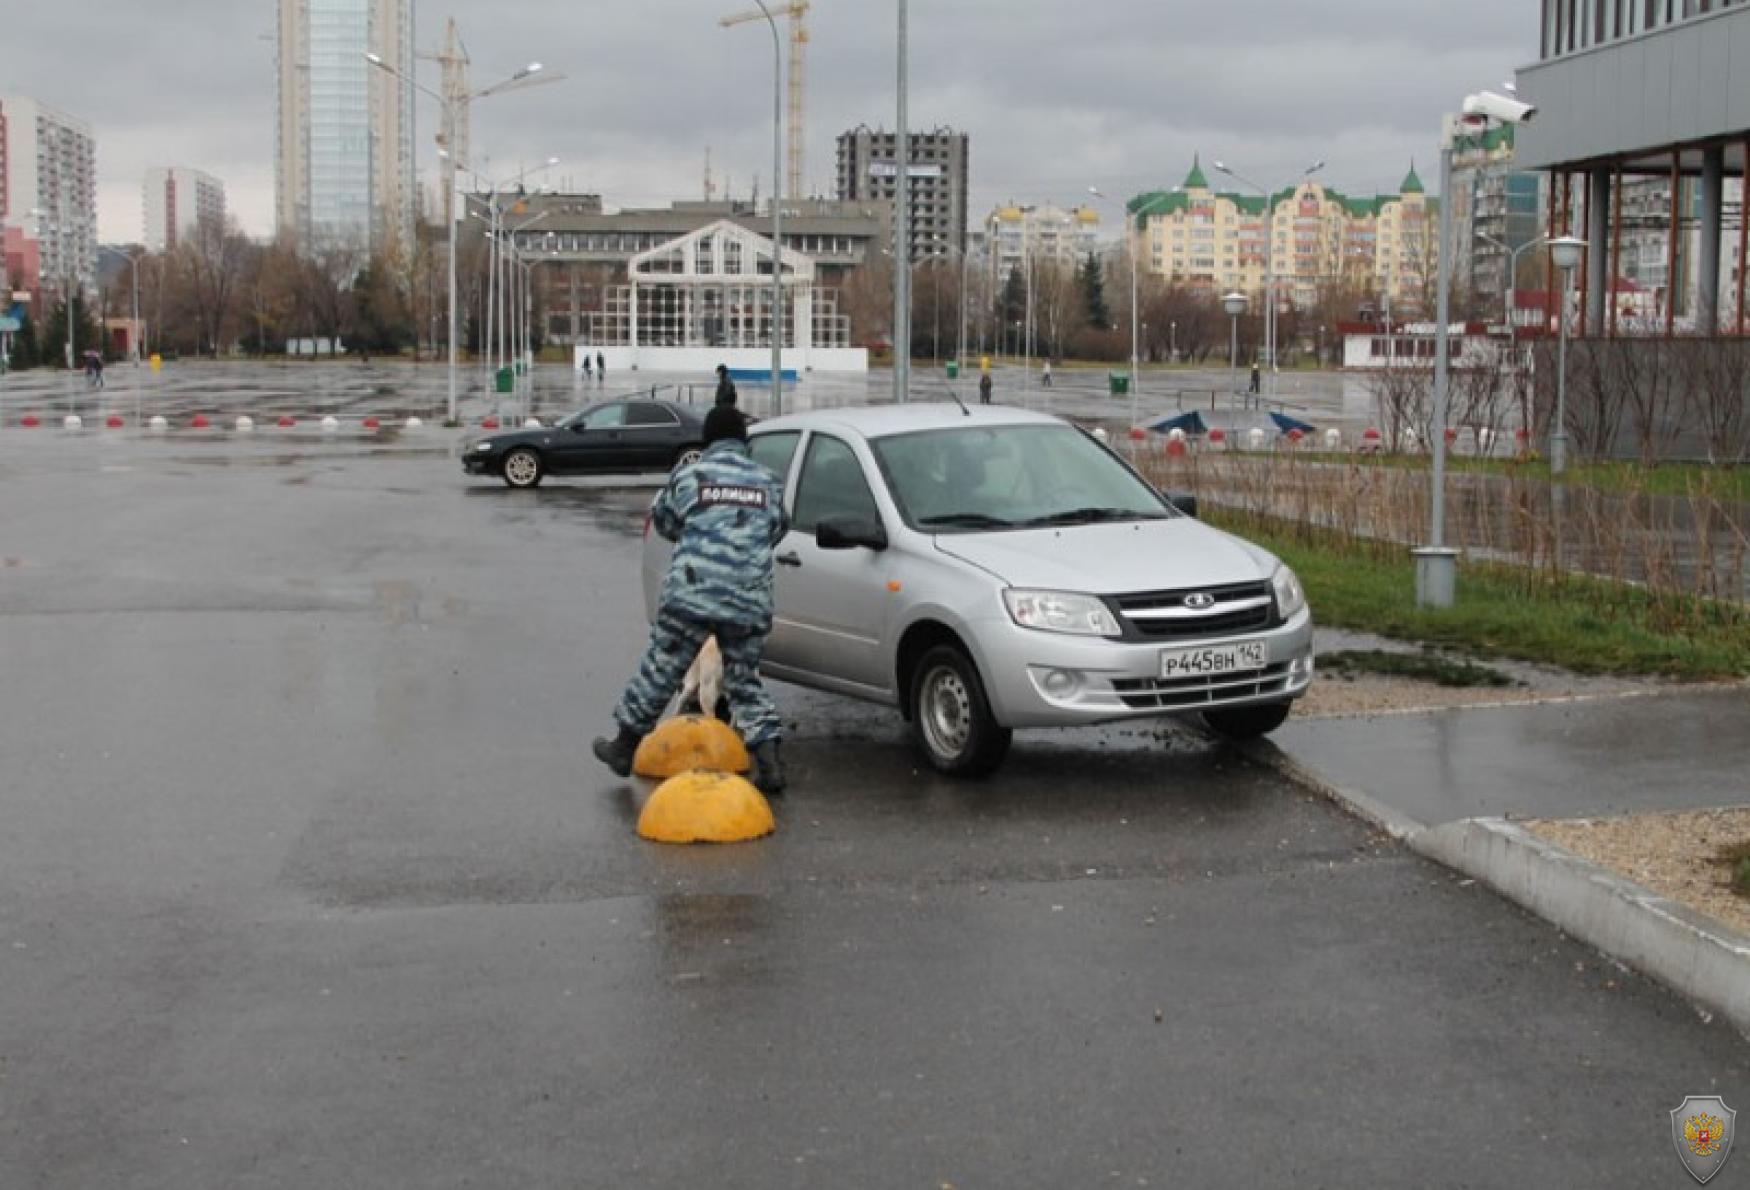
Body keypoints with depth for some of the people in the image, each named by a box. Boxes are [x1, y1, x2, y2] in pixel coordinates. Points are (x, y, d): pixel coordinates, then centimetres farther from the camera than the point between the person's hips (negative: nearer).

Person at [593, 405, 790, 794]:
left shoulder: (688, 477, 3)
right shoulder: (769, 483, 9)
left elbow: (661, 519, 18)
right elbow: (778, 531, 21)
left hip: (690, 598, -2)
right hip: (751, 605, 2)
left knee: (660, 671, 10)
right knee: (745, 679, 14)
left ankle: (625, 746, 22)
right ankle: (769, 762, 6)